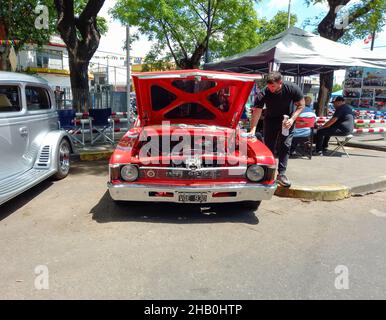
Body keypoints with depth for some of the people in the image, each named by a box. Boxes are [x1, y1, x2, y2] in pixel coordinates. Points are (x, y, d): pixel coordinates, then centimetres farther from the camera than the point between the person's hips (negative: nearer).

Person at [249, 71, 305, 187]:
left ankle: (281, 174, -6)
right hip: (271, 120, 0)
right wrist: (253, 130, -40)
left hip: (287, 119, 0)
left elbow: (301, 105, -12)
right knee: (269, 146, -1)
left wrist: (292, 119, -26)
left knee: (285, 146, -8)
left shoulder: (292, 89, -23)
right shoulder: (263, 94, -26)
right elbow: (256, 112, -28)